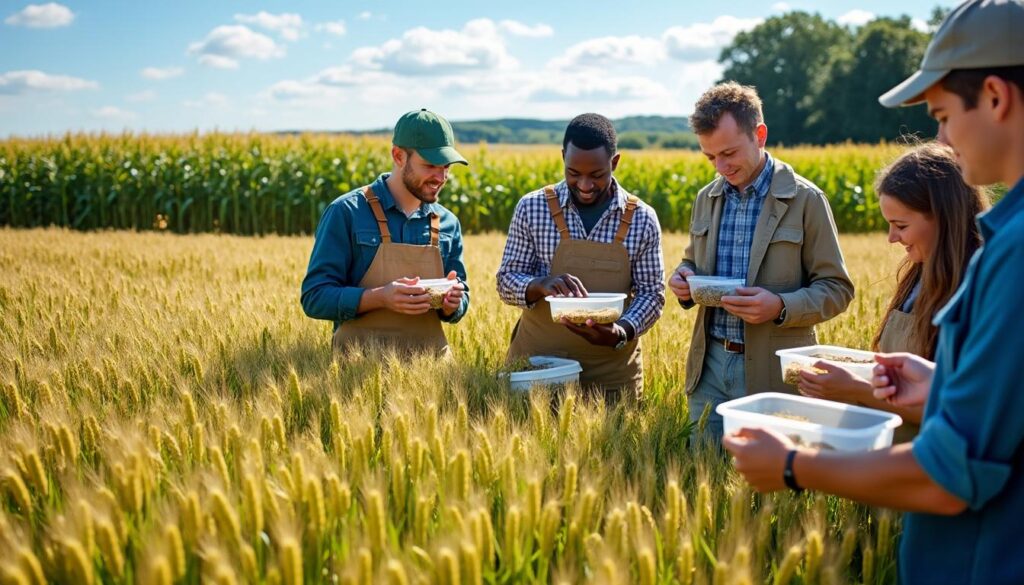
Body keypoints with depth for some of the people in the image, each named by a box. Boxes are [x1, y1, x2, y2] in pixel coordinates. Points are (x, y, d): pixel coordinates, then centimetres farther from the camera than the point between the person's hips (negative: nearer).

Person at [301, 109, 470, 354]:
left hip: (430, 361, 4)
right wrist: (380, 297, -20)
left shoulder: (448, 223, 9)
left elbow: (459, 305, 16)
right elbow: (315, 297, -7)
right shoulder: (347, 212, -5)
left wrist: (453, 303, -7)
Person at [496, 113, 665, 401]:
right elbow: (506, 281, -1)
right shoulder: (532, 207, -5)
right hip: (537, 361, 0)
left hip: (612, 371, 1)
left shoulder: (642, 219, -4)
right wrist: (540, 285, -23)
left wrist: (622, 333, -20)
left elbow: (652, 293, -1)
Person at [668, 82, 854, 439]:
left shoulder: (805, 200, -7)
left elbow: (837, 290, -5)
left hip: (773, 372, -4)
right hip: (710, 366, 5)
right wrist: (683, 278, -1)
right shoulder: (706, 198, 9)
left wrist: (781, 307, -22)